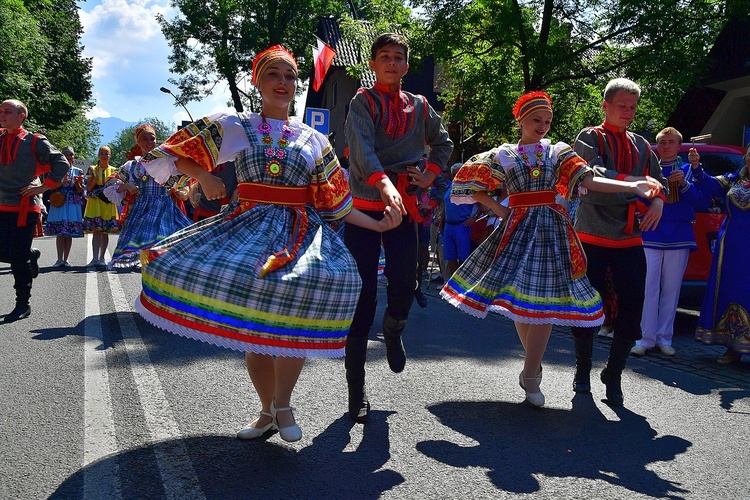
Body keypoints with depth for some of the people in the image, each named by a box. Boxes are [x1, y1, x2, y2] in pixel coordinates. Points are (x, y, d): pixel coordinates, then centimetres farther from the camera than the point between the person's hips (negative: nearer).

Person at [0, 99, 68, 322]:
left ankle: (23, 305, 9)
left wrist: (44, 187, -9)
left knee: (19, 257, -3)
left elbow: (62, 163, -7)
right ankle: (32, 254, 36)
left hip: (25, 207, -5)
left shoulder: (34, 142, -5)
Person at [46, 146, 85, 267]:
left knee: (69, 233, 0)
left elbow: (80, 191, 8)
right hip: (59, 202, -1)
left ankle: (66, 259, 5)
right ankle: (60, 259, -4)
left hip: (73, 204, 1)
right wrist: (62, 182, -12)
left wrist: (78, 184, -12)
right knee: (59, 233, -6)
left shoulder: (78, 171, 12)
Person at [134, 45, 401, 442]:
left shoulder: (314, 140, 12)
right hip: (249, 228, 1)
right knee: (252, 330, -2)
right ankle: (267, 412, 20)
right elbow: (180, 153, 15)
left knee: (295, 323, -24)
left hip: (301, 231, 0)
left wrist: (378, 224, 4)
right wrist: (205, 176, -2)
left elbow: (334, 202, 11)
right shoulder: (233, 127, 10)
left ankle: (282, 405, -2)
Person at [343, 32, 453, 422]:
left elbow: (443, 142, 30)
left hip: (404, 208, 3)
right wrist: (383, 182, -38)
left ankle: (393, 331, 35)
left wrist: (431, 173, 11)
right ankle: (356, 387, 7)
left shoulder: (419, 107, 13)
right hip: (363, 207, -3)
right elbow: (361, 146, -20)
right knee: (363, 295, -3)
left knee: (404, 287, -4)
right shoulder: (363, 102, -1)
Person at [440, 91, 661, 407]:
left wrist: (633, 187, -15)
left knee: (545, 299, -6)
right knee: (517, 298, -1)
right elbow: (473, 186, 11)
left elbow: (587, 179, -2)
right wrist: (499, 210, 1)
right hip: (518, 227, 0)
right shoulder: (503, 155, 9)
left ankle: (530, 375, 1)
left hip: (552, 228, 0)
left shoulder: (558, 151, 10)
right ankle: (534, 367, 19)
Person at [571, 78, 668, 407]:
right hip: (593, 236, -4)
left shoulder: (641, 145, 16)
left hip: (630, 240, 4)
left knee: (632, 309, 0)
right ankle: (582, 372, 22)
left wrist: (658, 201, -8)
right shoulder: (590, 138, 1)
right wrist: (633, 181, -26)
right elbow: (593, 173, -16)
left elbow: (658, 180, 15)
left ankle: (614, 376, 16)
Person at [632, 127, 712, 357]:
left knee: (671, 290, 6)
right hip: (650, 235, -1)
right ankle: (645, 338, 1)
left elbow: (704, 204, 3)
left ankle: (664, 338, 15)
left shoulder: (688, 170, 10)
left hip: (678, 238, 1)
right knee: (648, 288, -6)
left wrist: (684, 183, -9)